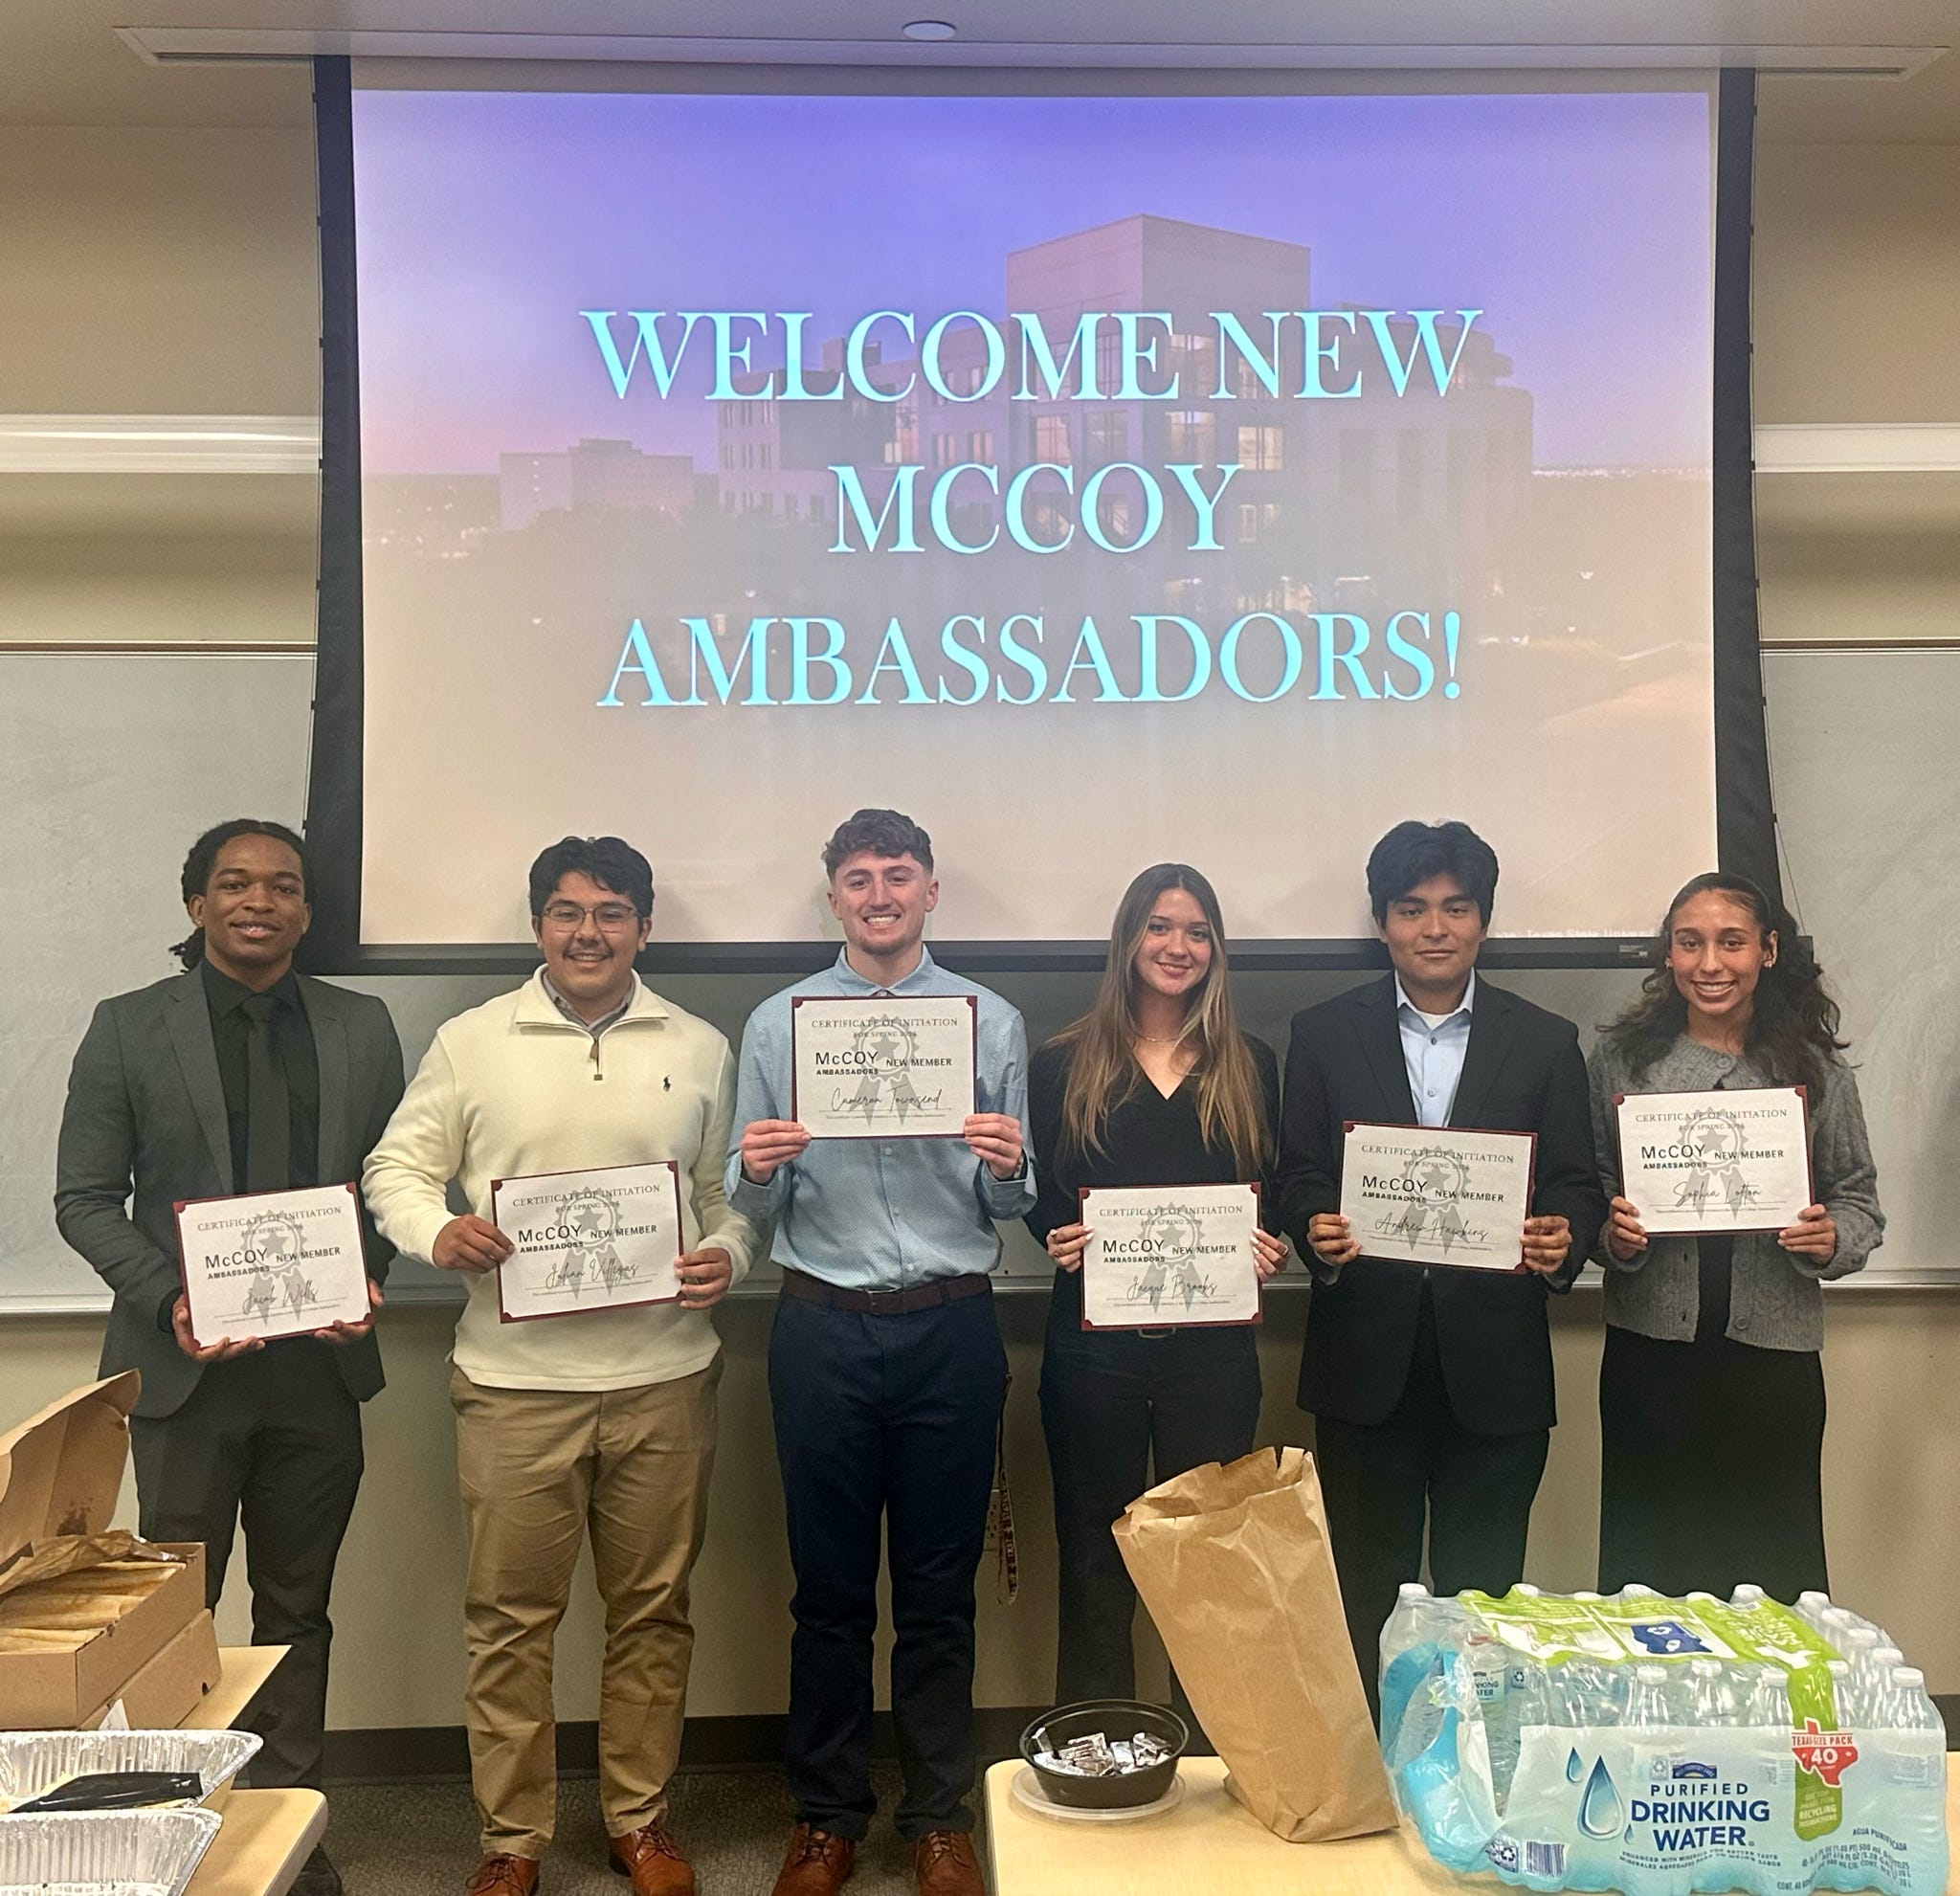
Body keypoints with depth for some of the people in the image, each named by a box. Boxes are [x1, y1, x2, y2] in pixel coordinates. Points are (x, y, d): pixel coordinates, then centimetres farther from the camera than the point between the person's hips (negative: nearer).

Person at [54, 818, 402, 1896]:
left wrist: (368, 1277, -9)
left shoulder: (362, 1029, 6)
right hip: (186, 1366, -2)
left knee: (297, 1613, 14)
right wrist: (168, 1297, -15)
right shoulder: (127, 1029, 0)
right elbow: (85, 1199, -1)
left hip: (317, 1365, 2)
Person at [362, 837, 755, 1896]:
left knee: (652, 1610, 12)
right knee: (510, 1617, 7)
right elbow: (397, 1167, 5)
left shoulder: (700, 1051, 7)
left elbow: (735, 1190, 12)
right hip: (516, 1381, -1)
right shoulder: (471, 1044, 3)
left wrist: (725, 1257, -8)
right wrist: (438, 1232, -15)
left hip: (664, 1379, 1)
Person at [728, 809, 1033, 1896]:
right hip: (823, 1326, 0)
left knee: (940, 1591, 11)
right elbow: (752, 1205, 6)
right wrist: (756, 1172, -16)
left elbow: (1012, 1205, 6)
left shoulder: (993, 1022, 4)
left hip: (951, 1327, 0)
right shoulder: (776, 1024, 5)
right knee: (829, 1590, 11)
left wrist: (1006, 1168, -16)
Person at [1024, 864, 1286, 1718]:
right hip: (1094, 1340, -1)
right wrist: (1062, 1237, -17)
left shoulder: (1252, 1066, 8)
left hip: (1214, 1344, 1)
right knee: (1095, 1555, 8)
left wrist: (1273, 1248, -10)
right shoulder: (1063, 1066, 3)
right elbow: (1038, 1197, 3)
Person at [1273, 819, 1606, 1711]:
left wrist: (1564, 1241, -17)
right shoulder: (1325, 1032, 5)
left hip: (1494, 1358, 0)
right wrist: (1316, 1231, -17)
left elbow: (1578, 1185, 5)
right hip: (1367, 1348, 0)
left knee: (1482, 1591, 10)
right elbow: (1297, 1173, 4)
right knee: (1366, 1593, 10)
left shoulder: (1546, 1042, 5)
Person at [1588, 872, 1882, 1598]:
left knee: (1773, 1573, 7)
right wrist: (1611, 1234, -13)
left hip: (1774, 1354, 0)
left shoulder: (1816, 1069, 4)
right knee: (1644, 1570, 7)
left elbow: (1860, 1200, 9)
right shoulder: (1621, 1057, 4)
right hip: (1650, 1350, 0)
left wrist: (1831, 1240, -12)